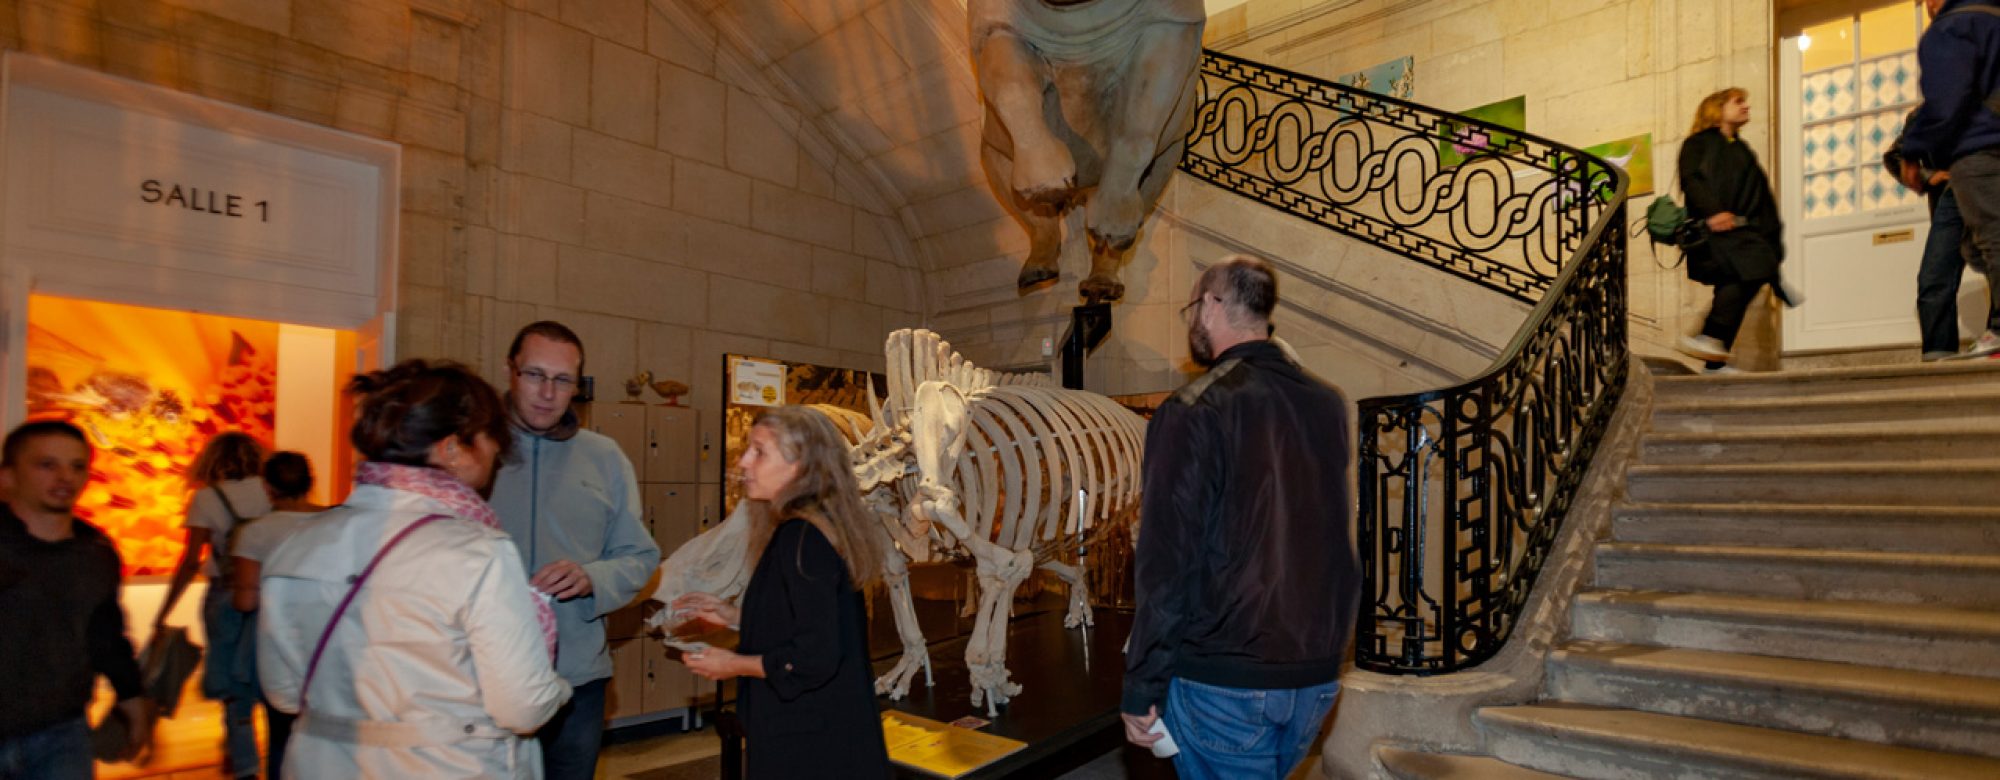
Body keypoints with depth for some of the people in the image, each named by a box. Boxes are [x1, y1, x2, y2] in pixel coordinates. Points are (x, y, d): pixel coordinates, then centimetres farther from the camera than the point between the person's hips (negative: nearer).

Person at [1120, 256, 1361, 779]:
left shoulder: (1193, 413, -14)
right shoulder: (1327, 405, 5)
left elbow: (1165, 563, -17)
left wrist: (1141, 689, -10)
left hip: (1222, 677, -6)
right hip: (1317, 676, 6)